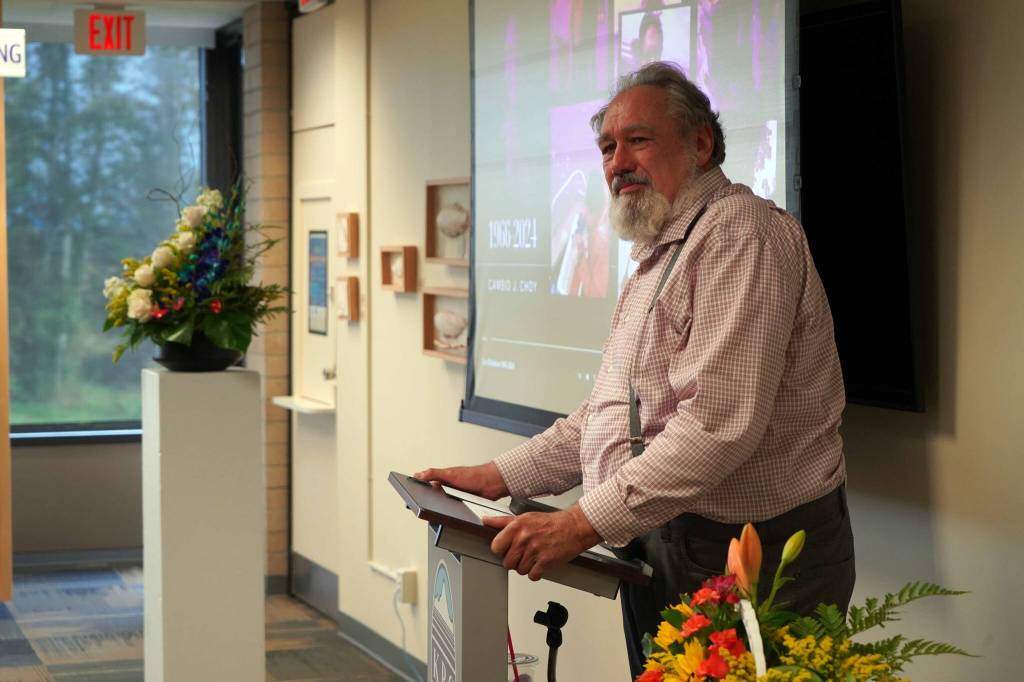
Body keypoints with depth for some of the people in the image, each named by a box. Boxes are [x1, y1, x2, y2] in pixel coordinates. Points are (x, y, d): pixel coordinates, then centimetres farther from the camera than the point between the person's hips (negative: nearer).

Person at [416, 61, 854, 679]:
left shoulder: (740, 234, -15)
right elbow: (610, 415, 23)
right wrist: (503, 477, 13)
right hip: (658, 550, 10)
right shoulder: (660, 257, 19)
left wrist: (581, 524, -25)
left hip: (749, 563, -10)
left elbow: (719, 423, -26)